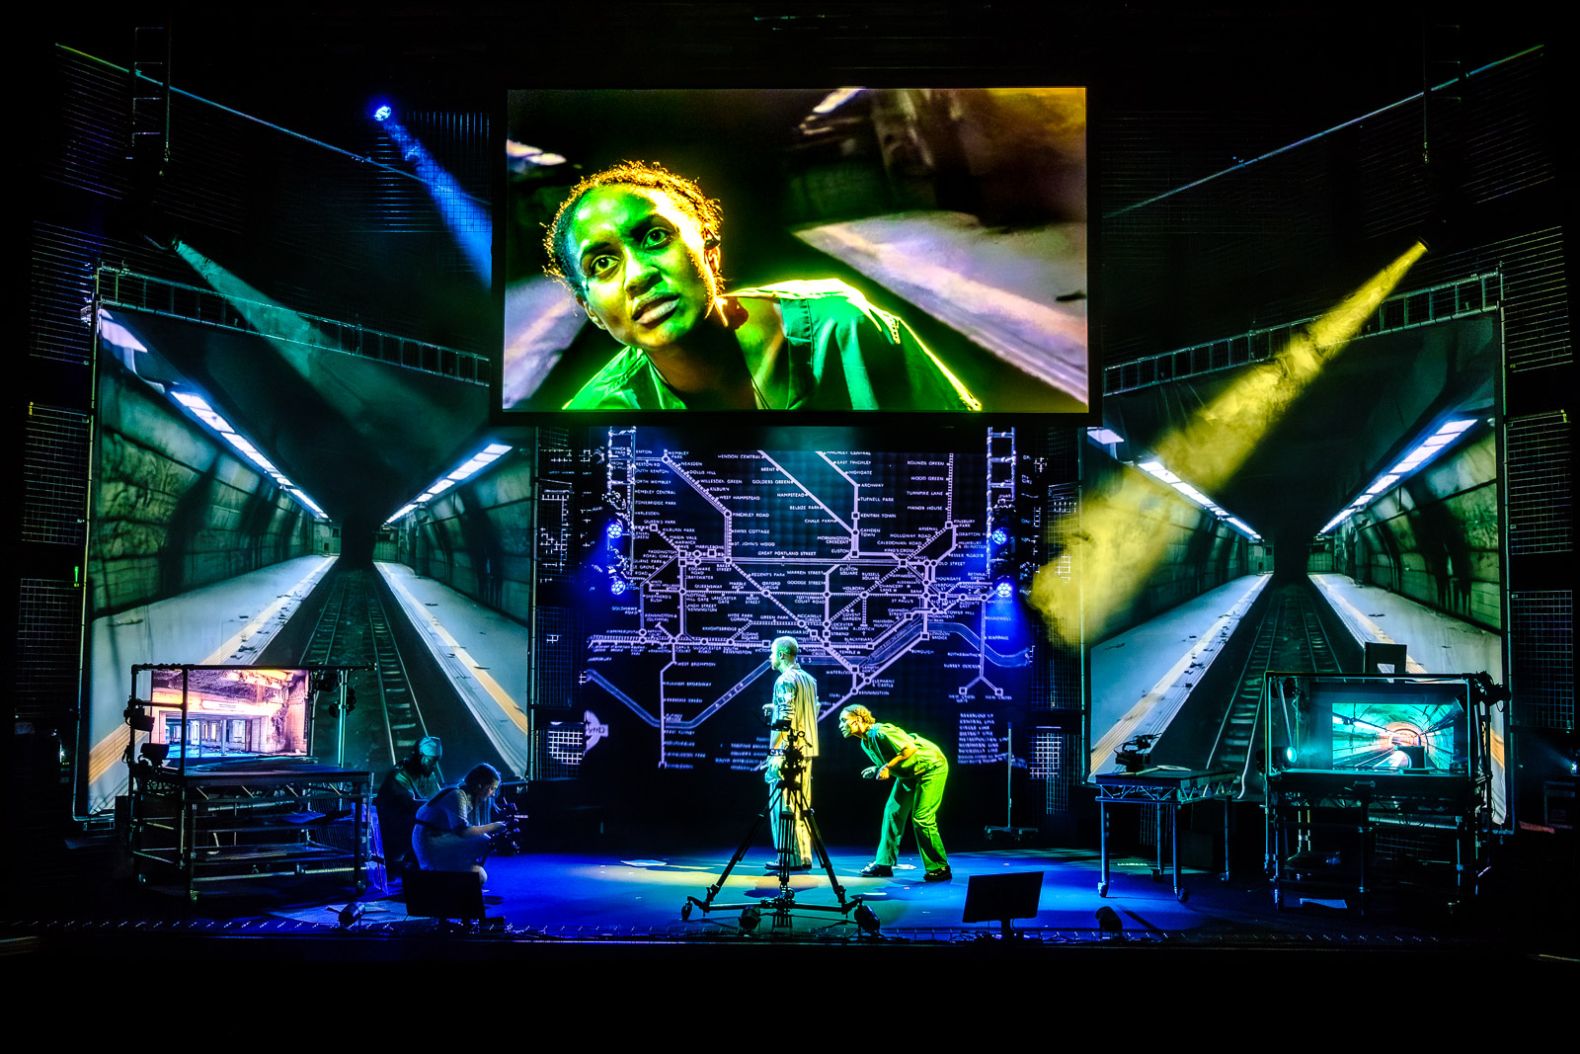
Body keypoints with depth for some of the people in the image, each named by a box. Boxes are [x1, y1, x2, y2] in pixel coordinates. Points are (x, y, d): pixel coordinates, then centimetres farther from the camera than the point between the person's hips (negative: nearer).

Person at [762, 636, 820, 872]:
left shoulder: (785, 680, -11)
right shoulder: (809, 679, 14)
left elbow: (783, 721, -18)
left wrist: (774, 754, -16)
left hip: (787, 751, -8)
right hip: (806, 749, 8)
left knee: (782, 805, -3)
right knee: (801, 805, 11)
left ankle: (788, 858, -2)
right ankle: (803, 857, 13)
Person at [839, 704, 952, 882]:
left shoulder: (881, 732, -26)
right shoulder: (865, 743, 3)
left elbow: (910, 748, -31)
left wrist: (887, 767, -26)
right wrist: (876, 770, -6)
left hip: (931, 767, -10)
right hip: (908, 773, 10)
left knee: (922, 817, -12)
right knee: (893, 812, 5)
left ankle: (939, 869, -1)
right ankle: (884, 864, 10)